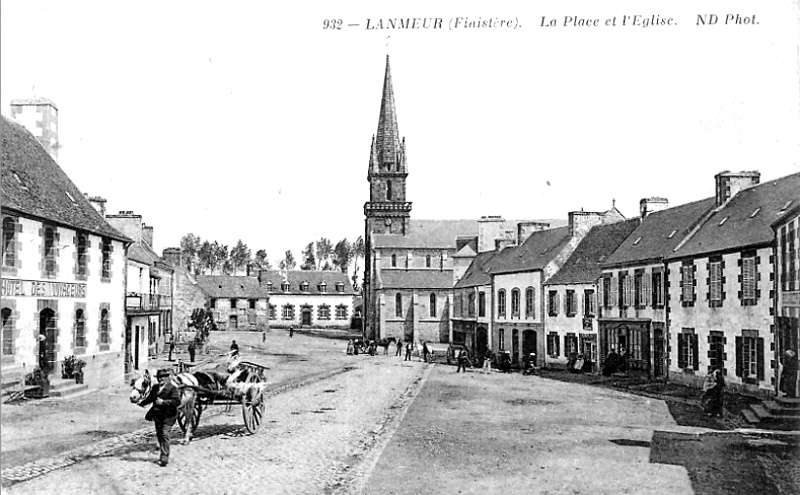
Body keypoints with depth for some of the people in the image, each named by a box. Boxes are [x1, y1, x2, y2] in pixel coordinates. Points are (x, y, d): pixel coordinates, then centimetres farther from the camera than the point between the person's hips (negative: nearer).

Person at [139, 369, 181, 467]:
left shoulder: (172, 388, -11)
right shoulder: (155, 387, 9)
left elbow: (177, 401, -21)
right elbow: (150, 398, 28)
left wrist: (163, 402, -26)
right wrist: (142, 403, 33)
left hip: (168, 416, -7)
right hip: (157, 415, 7)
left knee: (164, 435, -12)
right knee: (159, 435, 14)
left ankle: (164, 458, -11)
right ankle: (163, 454, 30)